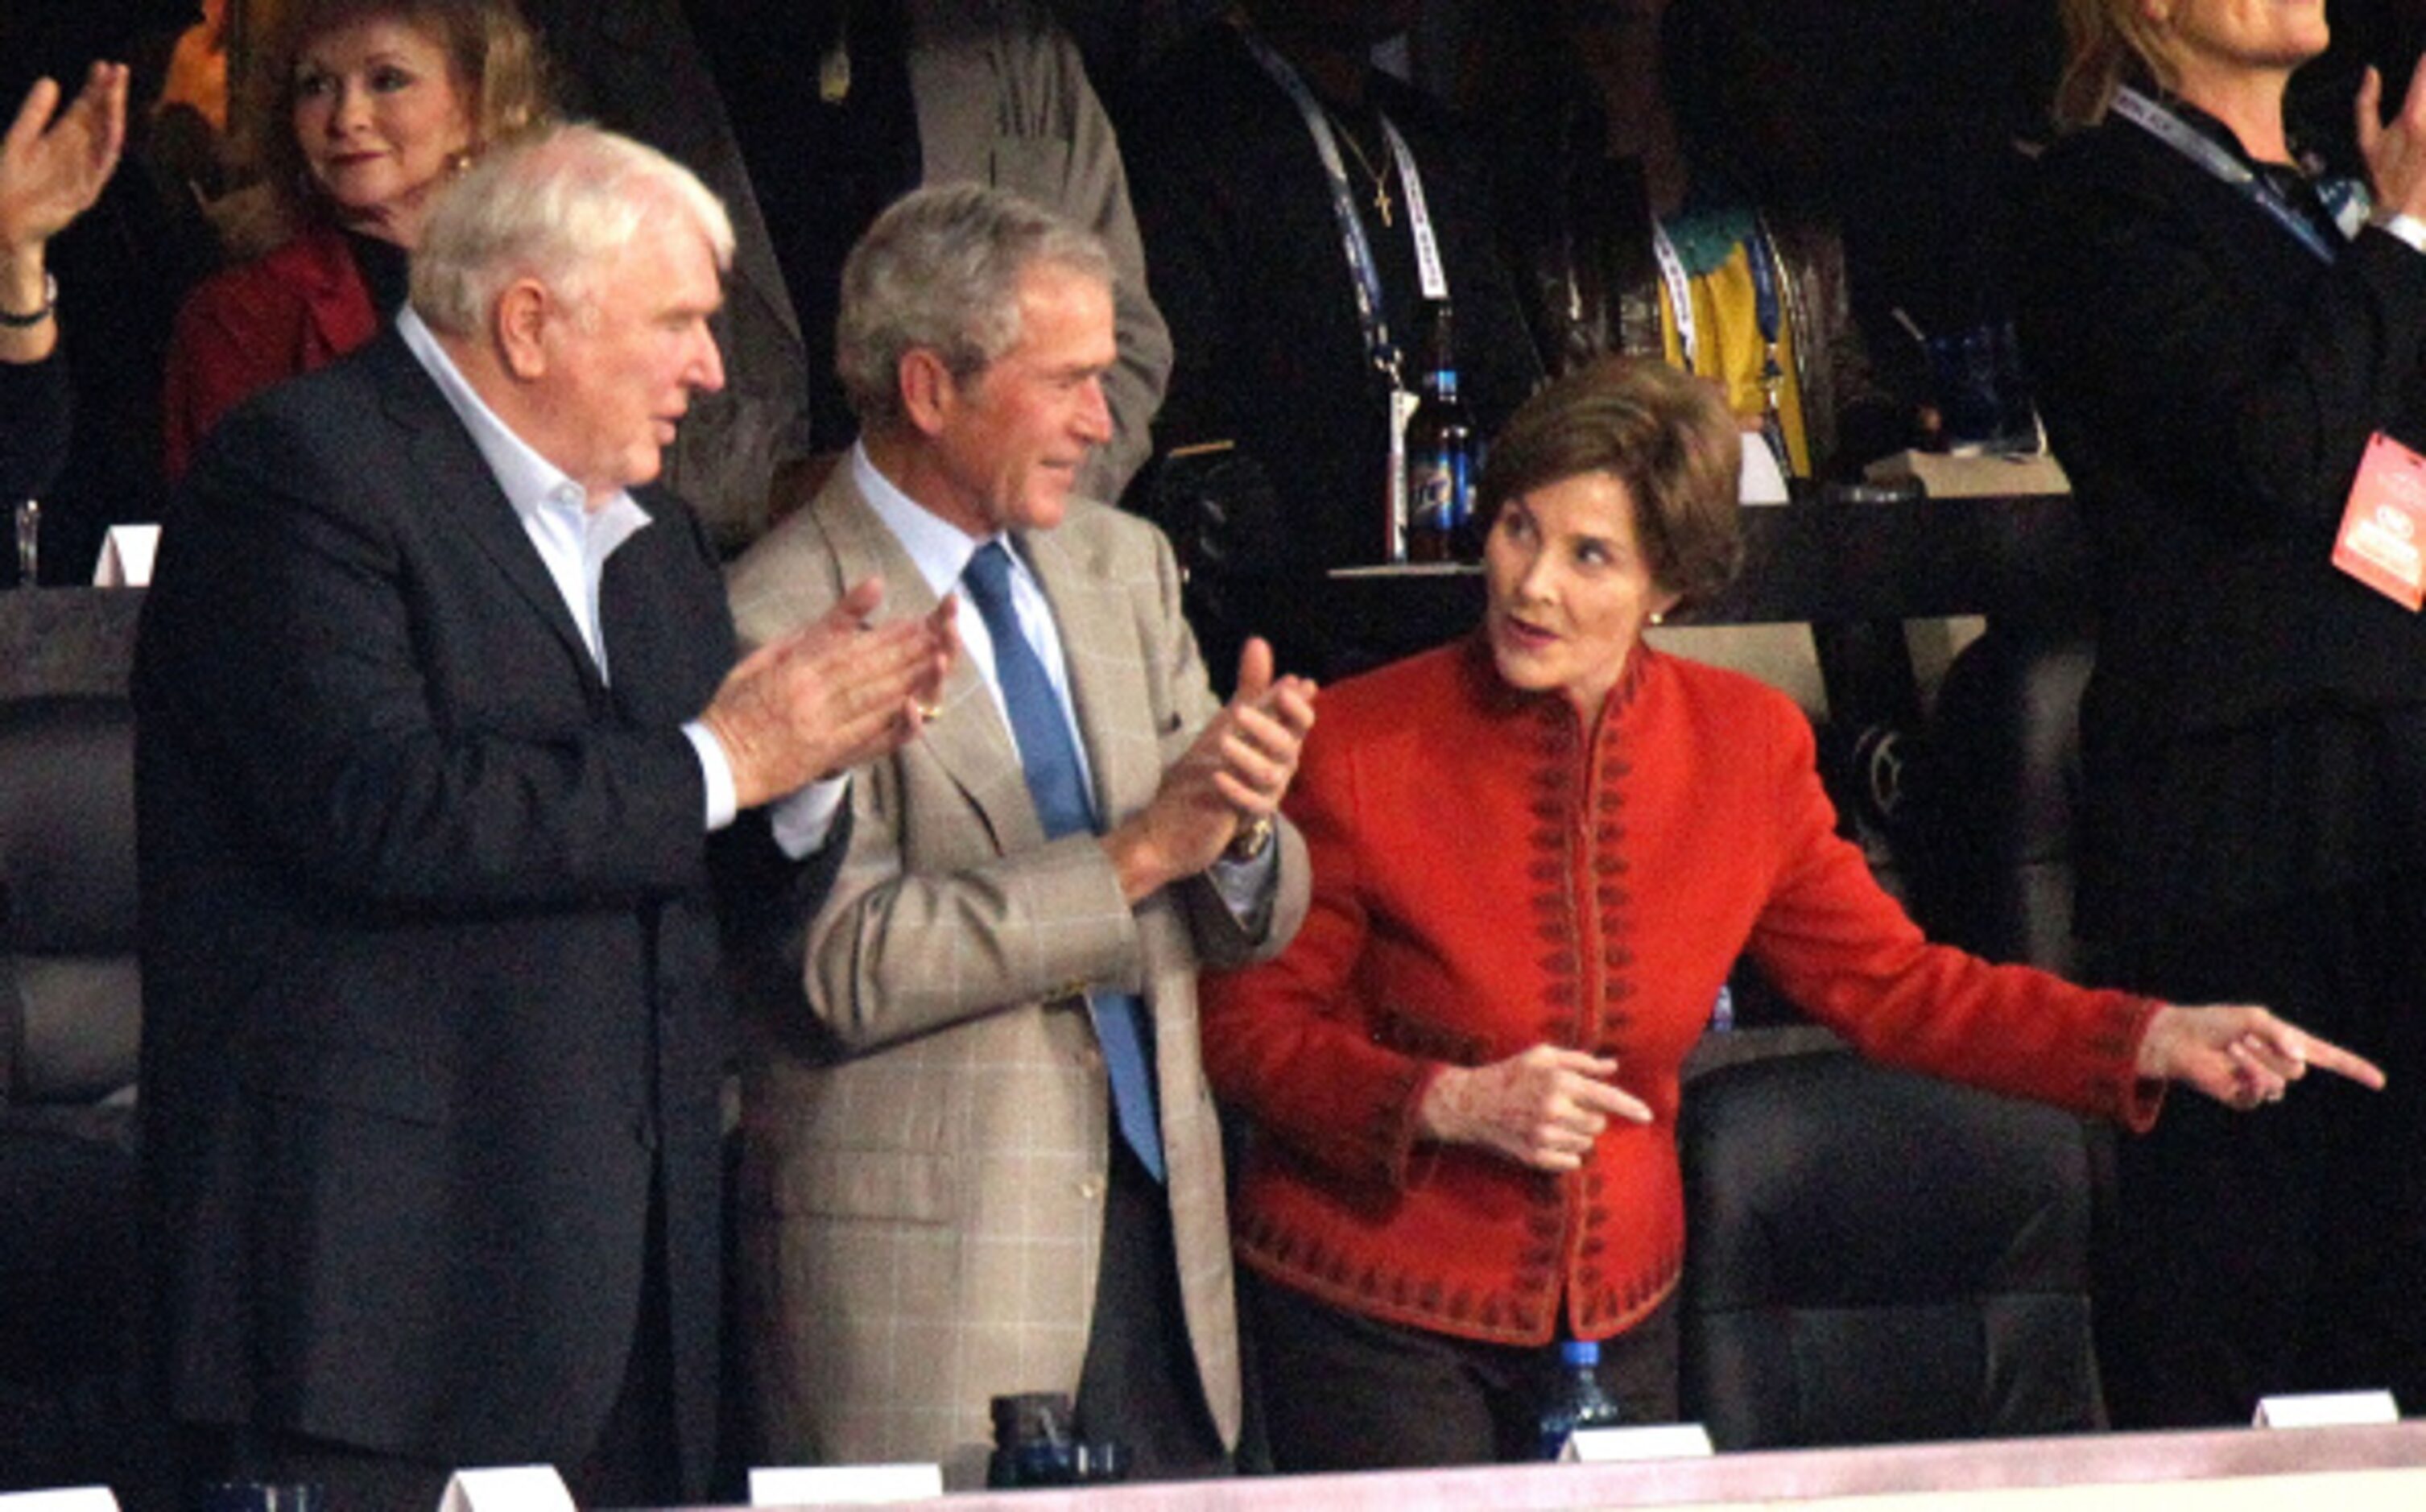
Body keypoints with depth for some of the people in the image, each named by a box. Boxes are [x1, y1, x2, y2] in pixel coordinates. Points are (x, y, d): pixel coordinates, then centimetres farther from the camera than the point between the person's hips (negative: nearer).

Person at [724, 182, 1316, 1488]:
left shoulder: (1125, 568, 15)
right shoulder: (783, 625, -9)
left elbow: (1251, 919, 16)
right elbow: (840, 965, -18)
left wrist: (1238, 830, -8)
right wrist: (1134, 858, -18)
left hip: (1160, 1234, 6)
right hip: (924, 1266, -6)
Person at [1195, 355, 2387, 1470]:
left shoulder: (1745, 747, -2)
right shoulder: (1360, 749, -14)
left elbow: (1888, 984, 5)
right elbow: (1247, 1029, -8)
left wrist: (2160, 1042, -5)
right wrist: (1451, 1105, -24)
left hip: (1616, 1310, 4)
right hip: (1373, 1310, -4)